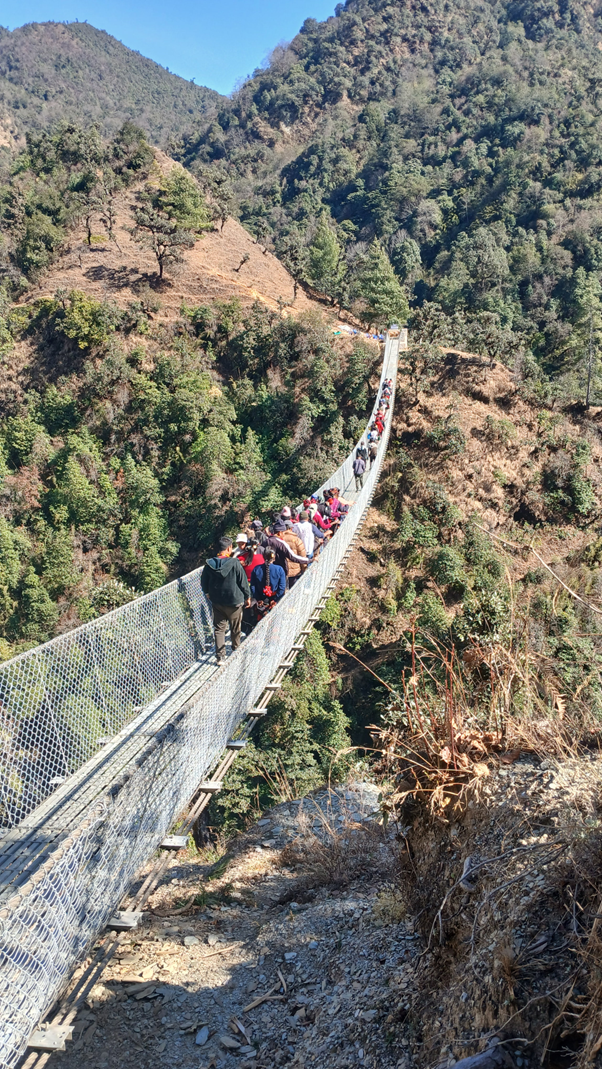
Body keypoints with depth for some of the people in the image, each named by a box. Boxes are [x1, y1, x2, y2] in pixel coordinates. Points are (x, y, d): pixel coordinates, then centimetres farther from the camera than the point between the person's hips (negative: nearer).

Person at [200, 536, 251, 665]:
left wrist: (208, 593, 27)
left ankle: (220, 656, 1)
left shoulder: (209, 564, -5)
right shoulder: (234, 563, -17)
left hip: (216, 602, 3)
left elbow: (204, 582, 7)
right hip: (234, 601, -3)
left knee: (219, 628, 8)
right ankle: (236, 649, 35)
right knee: (236, 628, 17)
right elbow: (243, 581, -10)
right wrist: (247, 596, 4)